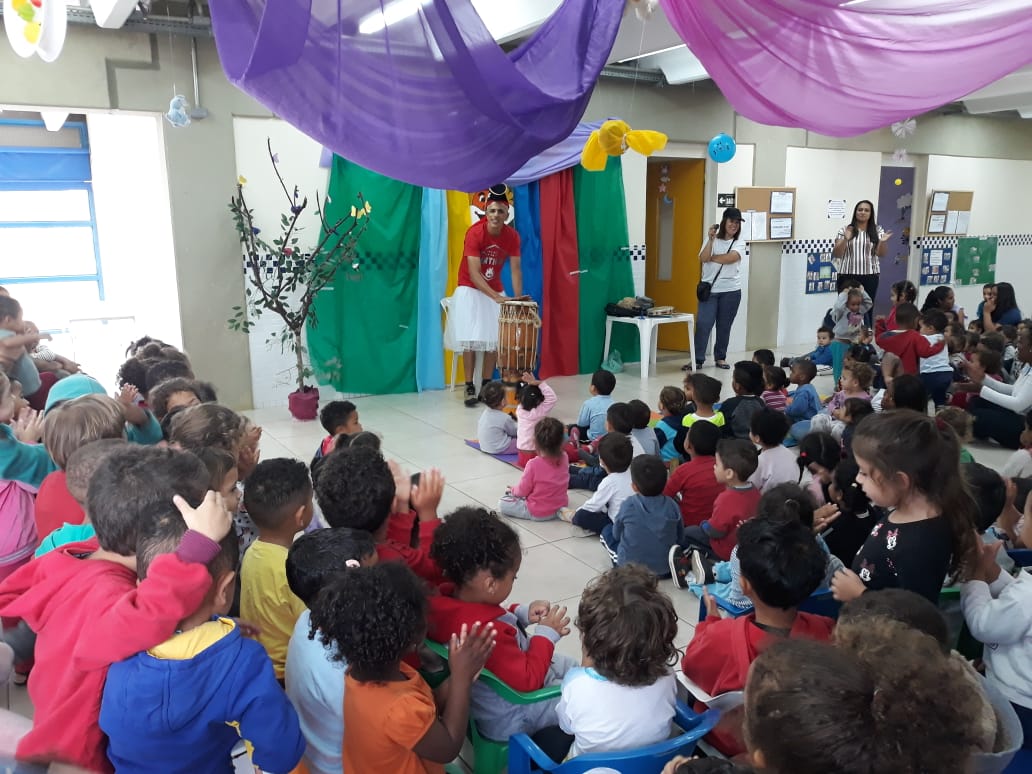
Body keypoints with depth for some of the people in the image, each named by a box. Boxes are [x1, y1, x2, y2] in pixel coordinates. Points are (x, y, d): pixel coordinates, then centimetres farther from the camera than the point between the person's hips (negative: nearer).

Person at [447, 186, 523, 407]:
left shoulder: (512, 236, -9)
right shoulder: (475, 232, -23)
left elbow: (515, 270, -8)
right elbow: (474, 273, -28)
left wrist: (518, 299, -20)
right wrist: (495, 297, -37)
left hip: (495, 291, 4)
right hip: (470, 290, -4)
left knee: (495, 340, 0)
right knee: (471, 340, -9)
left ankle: (486, 385, 12)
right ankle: (469, 388, -1)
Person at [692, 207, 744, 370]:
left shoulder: (739, 243, 4)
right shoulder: (712, 239, 4)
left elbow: (730, 258, -15)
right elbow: (703, 258, -12)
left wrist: (711, 258, -7)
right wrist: (711, 239, -20)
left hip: (731, 291, 1)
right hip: (709, 289, -1)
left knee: (724, 326, 8)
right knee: (703, 324, -8)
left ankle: (720, 358, 21)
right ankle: (698, 359, -4)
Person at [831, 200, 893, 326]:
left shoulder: (877, 231, 7)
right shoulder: (844, 230, 2)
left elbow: (881, 254, 2)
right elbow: (836, 254, -3)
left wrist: (883, 242, -17)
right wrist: (845, 239, -18)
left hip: (870, 276, 1)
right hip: (847, 275, -1)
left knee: (867, 310, 1)